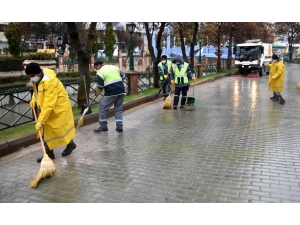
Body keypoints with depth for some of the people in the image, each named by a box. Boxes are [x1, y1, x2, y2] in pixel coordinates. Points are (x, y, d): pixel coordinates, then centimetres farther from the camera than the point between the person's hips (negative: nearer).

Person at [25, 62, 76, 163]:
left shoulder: (49, 82, -33)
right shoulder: (37, 78, -4)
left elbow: (49, 104, -35)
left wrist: (40, 121, -34)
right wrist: (34, 99, -1)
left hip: (58, 107, -9)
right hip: (48, 109, 9)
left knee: (60, 128, 3)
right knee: (46, 129, 7)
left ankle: (70, 144, 28)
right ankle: (49, 153, 14)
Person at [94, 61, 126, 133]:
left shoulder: (100, 72, -4)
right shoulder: (115, 67, 15)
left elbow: (100, 87, -6)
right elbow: (123, 76, 16)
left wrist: (97, 92, 13)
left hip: (111, 92, -6)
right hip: (121, 90, 6)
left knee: (102, 109, 7)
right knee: (119, 109, 14)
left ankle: (103, 126, 14)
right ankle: (119, 127, 13)